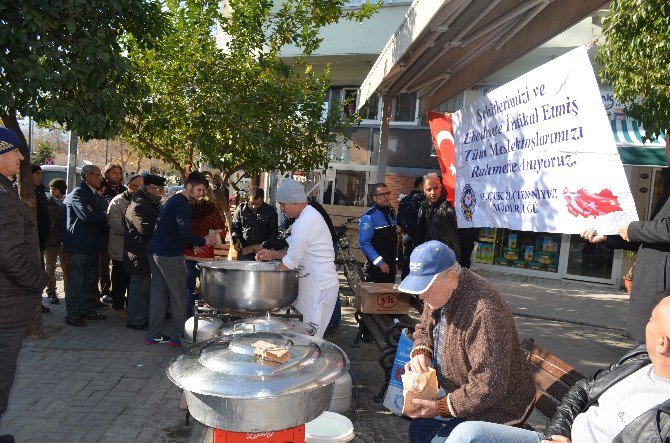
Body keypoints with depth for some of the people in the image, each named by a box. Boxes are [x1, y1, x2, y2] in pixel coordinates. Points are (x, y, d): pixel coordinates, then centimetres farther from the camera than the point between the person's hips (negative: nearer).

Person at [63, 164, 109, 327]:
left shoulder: (97, 196, 16)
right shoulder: (77, 194, -12)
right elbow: (86, 216, -24)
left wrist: (96, 214, -10)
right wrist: (104, 215, -9)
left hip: (92, 245, 9)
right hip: (79, 245, -9)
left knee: (91, 280, 15)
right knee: (76, 281, -1)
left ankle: (88, 310, 25)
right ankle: (72, 315, 7)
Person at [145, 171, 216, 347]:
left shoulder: (173, 200, 18)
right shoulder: (182, 204, -14)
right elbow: (185, 233, -24)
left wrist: (192, 245, 18)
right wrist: (203, 241, -10)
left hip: (155, 253, 10)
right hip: (170, 256, -9)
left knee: (158, 295, 13)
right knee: (178, 297, 1)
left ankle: (153, 335, 18)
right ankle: (178, 336, 7)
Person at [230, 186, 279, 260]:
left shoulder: (270, 211, -1)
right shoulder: (241, 209, 3)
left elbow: (274, 233, 0)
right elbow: (234, 228, 11)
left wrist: (263, 246, -13)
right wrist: (236, 240, -8)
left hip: (263, 252, -1)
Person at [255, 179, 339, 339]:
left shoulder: (305, 223, -21)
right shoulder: (310, 215, 13)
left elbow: (291, 261, -20)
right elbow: (298, 251, 20)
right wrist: (273, 254, 10)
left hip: (319, 287, -10)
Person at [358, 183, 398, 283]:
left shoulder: (390, 213, 12)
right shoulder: (369, 217, -14)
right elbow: (364, 243, -20)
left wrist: (395, 259, 16)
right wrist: (380, 263, -21)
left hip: (391, 266, 8)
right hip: (377, 267, -7)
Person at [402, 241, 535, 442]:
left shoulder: (484, 313, -35)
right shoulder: (439, 292, -7)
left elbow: (488, 387, -31)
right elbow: (424, 327, 13)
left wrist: (440, 407, -24)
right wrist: (421, 352, -8)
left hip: (493, 405, -8)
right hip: (453, 391, 8)